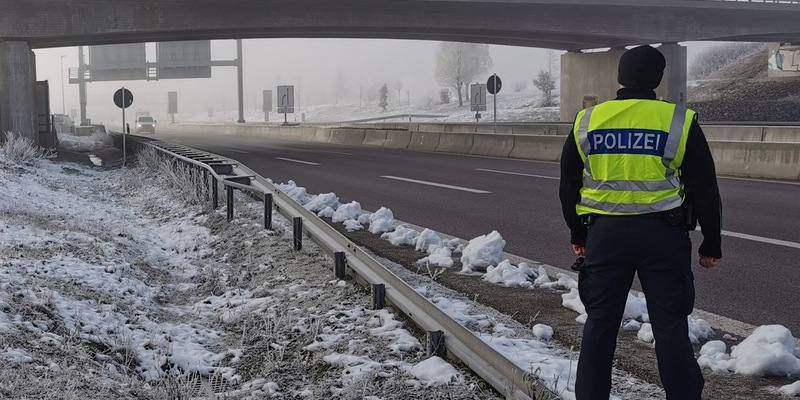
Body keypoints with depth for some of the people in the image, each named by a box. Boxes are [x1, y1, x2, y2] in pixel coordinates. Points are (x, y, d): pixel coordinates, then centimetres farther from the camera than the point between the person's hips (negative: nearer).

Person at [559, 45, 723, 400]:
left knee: (600, 323, 11)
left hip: (605, 234, 2)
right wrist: (711, 244, 9)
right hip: (662, 235, -2)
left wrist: (577, 234, 23)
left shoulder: (586, 121, 3)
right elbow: (705, 190, -1)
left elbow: (569, 186, 11)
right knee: (670, 325, 5)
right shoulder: (679, 121, -5)